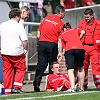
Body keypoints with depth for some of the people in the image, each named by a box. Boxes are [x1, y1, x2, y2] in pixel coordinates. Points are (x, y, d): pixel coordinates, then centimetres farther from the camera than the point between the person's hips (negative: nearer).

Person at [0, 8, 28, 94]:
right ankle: (16, 87, -3)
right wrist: (26, 49, 3)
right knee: (21, 69, 9)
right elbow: (25, 40, -13)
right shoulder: (19, 26, -9)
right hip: (17, 52, -5)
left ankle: (7, 90, 9)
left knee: (7, 71, 10)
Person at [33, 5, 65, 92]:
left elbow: (38, 35, 10)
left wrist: (38, 44, 19)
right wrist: (60, 51, -4)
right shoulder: (60, 23, -2)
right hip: (52, 44, -3)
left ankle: (37, 80, -16)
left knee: (41, 64, 3)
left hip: (42, 43, 3)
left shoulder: (45, 19, 10)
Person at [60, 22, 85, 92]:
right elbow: (83, 32, 9)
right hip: (80, 48, 1)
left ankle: (73, 87, -27)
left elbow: (64, 46, 17)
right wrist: (78, 40, 23)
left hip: (69, 50, -1)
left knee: (70, 70, -8)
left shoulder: (62, 34, 25)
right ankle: (81, 87, 18)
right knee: (81, 68, 17)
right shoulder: (75, 30, 28)